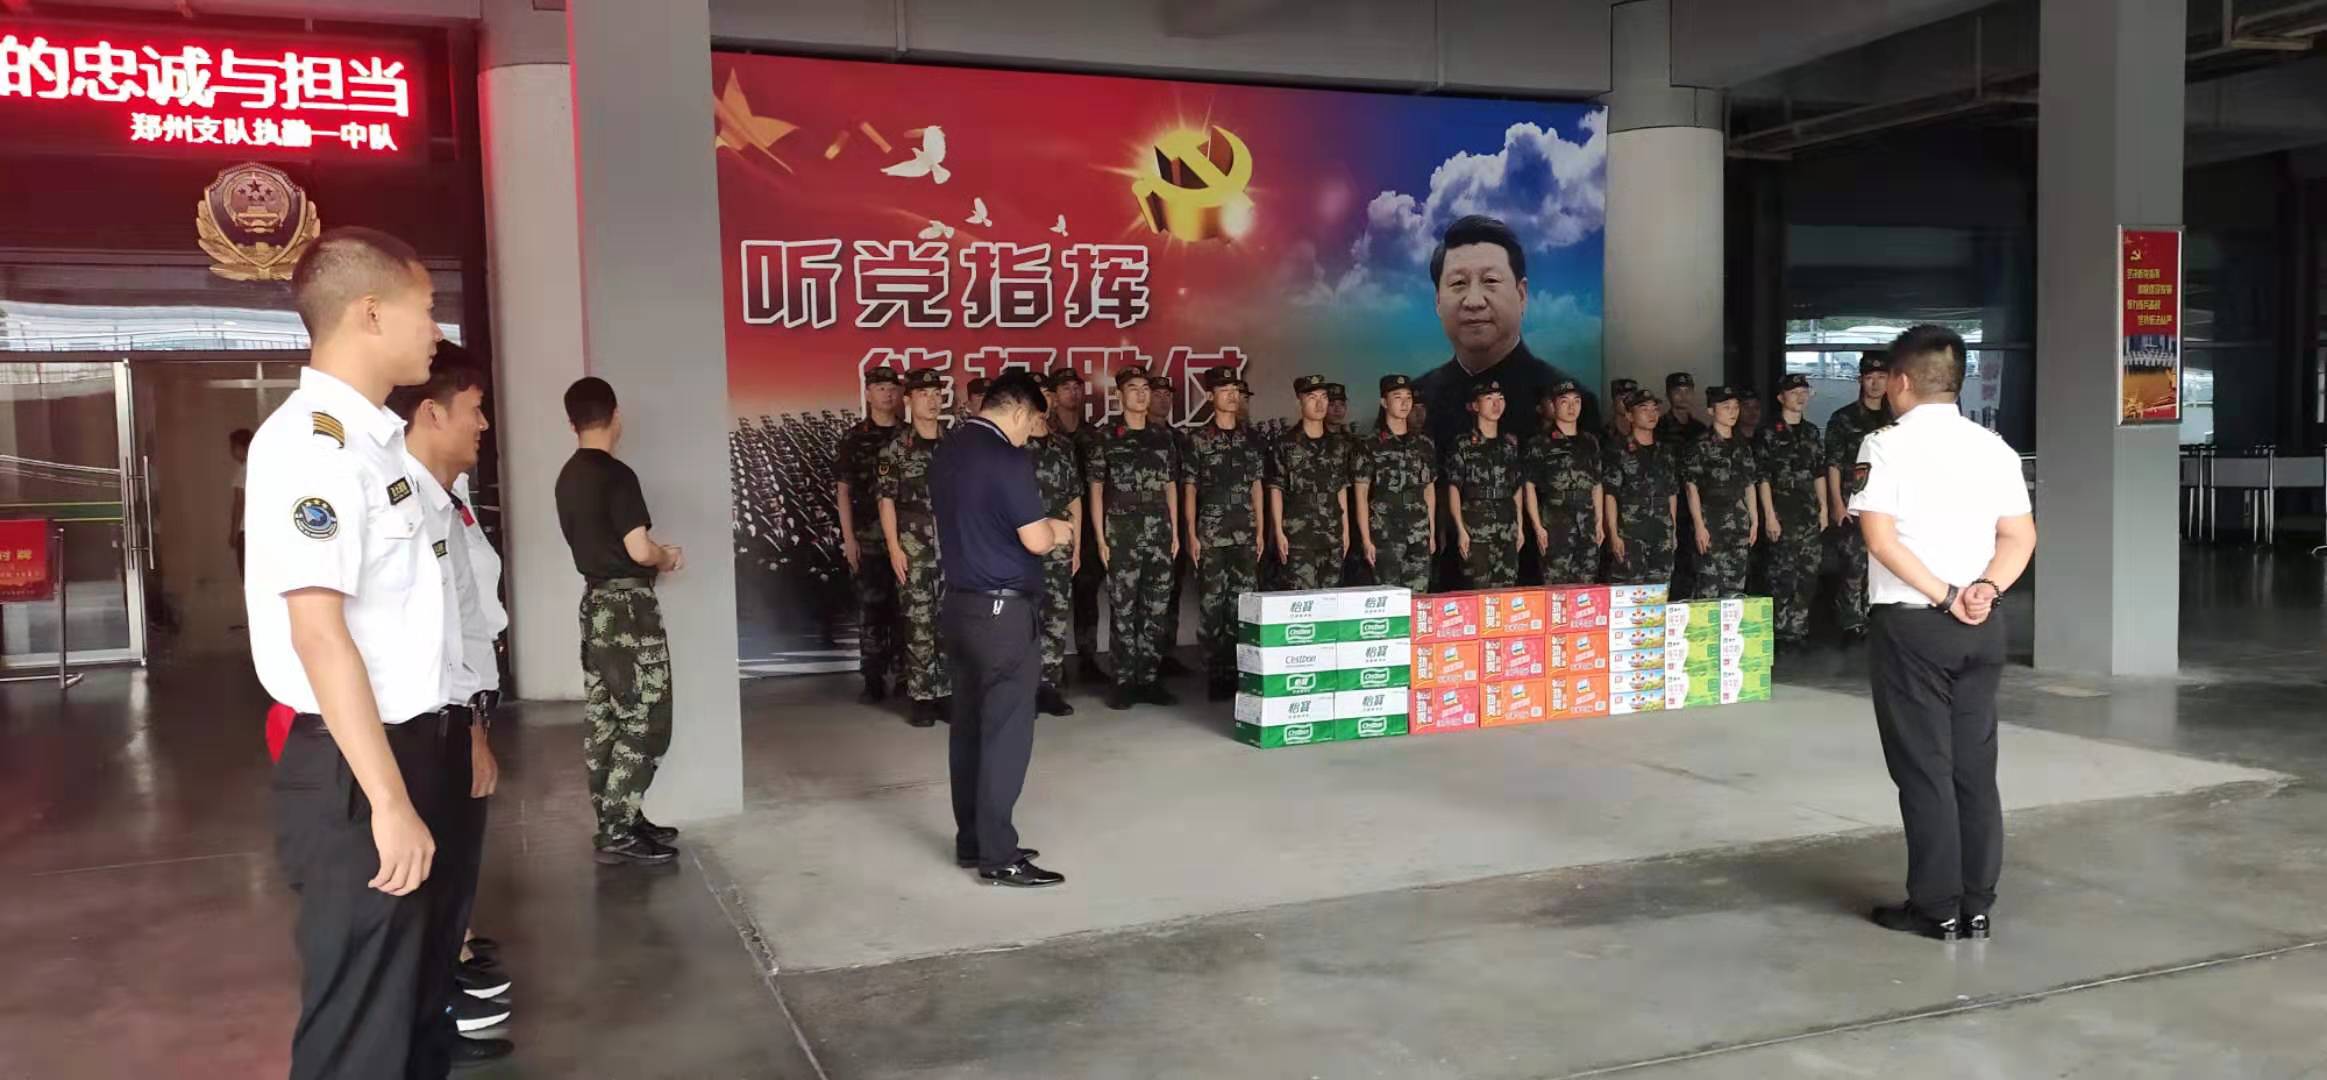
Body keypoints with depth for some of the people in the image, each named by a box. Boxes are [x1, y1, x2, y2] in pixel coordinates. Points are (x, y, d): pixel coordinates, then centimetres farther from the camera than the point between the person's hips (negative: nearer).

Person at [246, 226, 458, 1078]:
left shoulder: (370, 436, 12)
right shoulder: (311, 443, -18)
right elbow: (320, 634, -24)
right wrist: (387, 800, -24)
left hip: (407, 748, 9)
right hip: (354, 772, -9)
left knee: (416, 1003, 21)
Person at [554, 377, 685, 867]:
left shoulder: (568, 477, 10)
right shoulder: (616, 475, -16)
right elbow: (639, 550, -21)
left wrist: (657, 554, 13)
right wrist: (668, 557, 0)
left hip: (596, 601, 9)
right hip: (628, 605, -9)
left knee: (603, 717, 11)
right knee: (645, 720, -4)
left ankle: (617, 820, 19)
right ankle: (617, 833, -4)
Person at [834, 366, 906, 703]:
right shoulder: (854, 437, 4)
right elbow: (842, 490, 2)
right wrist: (848, 537, -5)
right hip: (868, 535, -1)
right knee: (870, 606, 0)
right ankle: (874, 680, 5)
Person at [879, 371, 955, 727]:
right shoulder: (895, 449, 1)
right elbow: (886, 501, -1)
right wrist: (894, 547, -8)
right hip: (914, 549, -3)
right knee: (919, 624, -1)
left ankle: (946, 693, 13)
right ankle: (921, 698, 6)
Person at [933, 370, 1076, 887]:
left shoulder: (946, 453, 11)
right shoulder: (1007, 459, -17)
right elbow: (1035, 541, -18)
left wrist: (1041, 527, 18)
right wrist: (1056, 529, 4)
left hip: (960, 605, 9)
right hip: (1002, 611, -9)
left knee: (969, 727, 13)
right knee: (1006, 733, -3)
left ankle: (971, 841, 20)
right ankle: (998, 856, 1)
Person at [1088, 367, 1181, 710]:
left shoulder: (1162, 437, 11)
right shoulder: (1107, 437, 0)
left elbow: (1170, 486, 14)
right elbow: (1095, 489, 0)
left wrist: (1175, 532, 8)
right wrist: (1100, 537, -6)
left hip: (1159, 534, 4)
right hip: (1122, 535, -3)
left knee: (1155, 610, 5)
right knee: (1123, 611, -1)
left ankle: (1149, 680, 12)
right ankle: (1124, 682, 5)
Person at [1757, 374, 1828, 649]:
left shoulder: (1811, 431, 15)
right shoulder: (1769, 434, -3)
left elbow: (1819, 473, 18)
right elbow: (1763, 478, -7)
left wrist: (1823, 508, 11)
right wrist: (1770, 515, -13)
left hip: (1810, 512, 6)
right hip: (1783, 511, -5)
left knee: (1809, 573, 5)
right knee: (1783, 574, -6)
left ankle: (1800, 628, 14)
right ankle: (1783, 632, 0)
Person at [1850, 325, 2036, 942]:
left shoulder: (1885, 446, -8)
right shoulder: (1994, 447, 8)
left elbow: (1881, 540, -16)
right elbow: (2020, 537, 3)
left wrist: (1944, 596, -13)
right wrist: (1985, 589, -8)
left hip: (1911, 623, -5)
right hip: (1983, 627, 5)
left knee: (1923, 768, 2)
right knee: (1975, 766, 11)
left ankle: (1936, 908, 7)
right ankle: (1977, 905, 16)